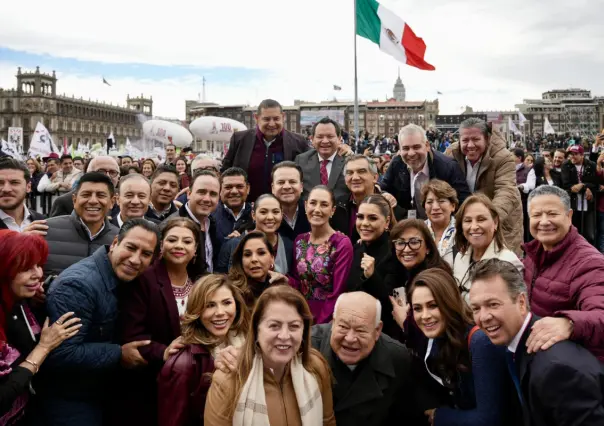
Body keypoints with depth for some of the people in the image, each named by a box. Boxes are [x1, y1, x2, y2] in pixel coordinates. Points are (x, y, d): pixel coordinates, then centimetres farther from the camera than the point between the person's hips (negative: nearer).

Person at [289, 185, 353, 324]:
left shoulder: (342, 244, -14)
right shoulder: (299, 240, 2)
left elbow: (337, 295, -15)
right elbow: (297, 283, 6)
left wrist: (317, 326, -17)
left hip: (326, 323, -4)